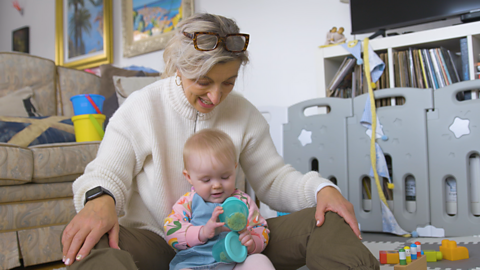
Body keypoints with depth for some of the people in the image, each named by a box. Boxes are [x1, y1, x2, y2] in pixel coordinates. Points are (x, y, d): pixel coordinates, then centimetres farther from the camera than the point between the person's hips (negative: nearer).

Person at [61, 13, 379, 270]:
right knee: (89, 240, -37)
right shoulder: (141, 107, -5)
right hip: (156, 239, -2)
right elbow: (106, 173, -9)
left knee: (325, 222, -17)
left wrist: (321, 189, -16)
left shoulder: (243, 112, 4)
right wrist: (99, 200, -34)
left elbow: (273, 178, 5)